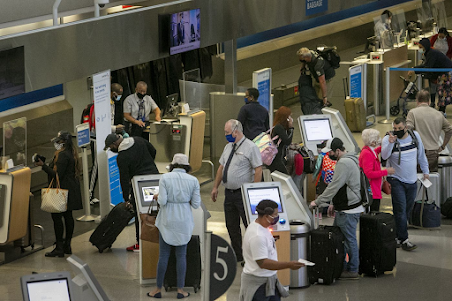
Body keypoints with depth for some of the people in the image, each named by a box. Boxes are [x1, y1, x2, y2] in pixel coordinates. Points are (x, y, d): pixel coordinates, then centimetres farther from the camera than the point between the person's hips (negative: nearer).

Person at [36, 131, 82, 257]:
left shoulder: (62, 155, -17)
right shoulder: (71, 154, 14)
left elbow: (58, 174, -21)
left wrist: (43, 165, -15)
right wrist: (45, 165, 18)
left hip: (63, 189, -10)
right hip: (71, 189, 10)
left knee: (56, 216, -9)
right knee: (68, 215, 12)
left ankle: (59, 248, -11)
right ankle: (67, 245, 17)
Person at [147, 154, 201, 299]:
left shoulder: (165, 178, -9)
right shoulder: (193, 180, -4)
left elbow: (162, 201, -14)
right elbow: (196, 203, -4)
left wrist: (158, 196, 8)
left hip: (167, 220, -1)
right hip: (184, 221, 1)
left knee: (163, 255, 6)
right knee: (181, 255, 9)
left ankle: (158, 289, 12)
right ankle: (180, 289, 11)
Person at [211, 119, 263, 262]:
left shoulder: (250, 147, -11)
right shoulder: (228, 147, 13)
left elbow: (258, 170, -15)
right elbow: (221, 167, 20)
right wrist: (215, 187, 16)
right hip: (229, 192, 8)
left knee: (250, 226, -4)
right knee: (231, 227, 12)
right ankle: (237, 257, 21)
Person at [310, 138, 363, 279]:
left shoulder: (344, 164, -19)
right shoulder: (348, 161, 16)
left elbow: (334, 187, -21)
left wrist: (317, 202, -14)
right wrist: (334, 204, 22)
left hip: (348, 211, -11)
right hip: (344, 209, 11)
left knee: (349, 239, -3)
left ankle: (352, 270, 4)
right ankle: (342, 268, 20)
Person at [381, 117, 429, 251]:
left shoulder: (415, 136, 1)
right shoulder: (388, 139, -11)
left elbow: (421, 154, 16)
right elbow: (384, 156, -28)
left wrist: (425, 170, 21)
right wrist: (390, 143, -43)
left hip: (412, 180, 5)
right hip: (396, 181, -5)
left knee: (407, 210, 9)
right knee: (400, 210, -9)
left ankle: (397, 236, 19)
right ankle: (404, 240, -7)